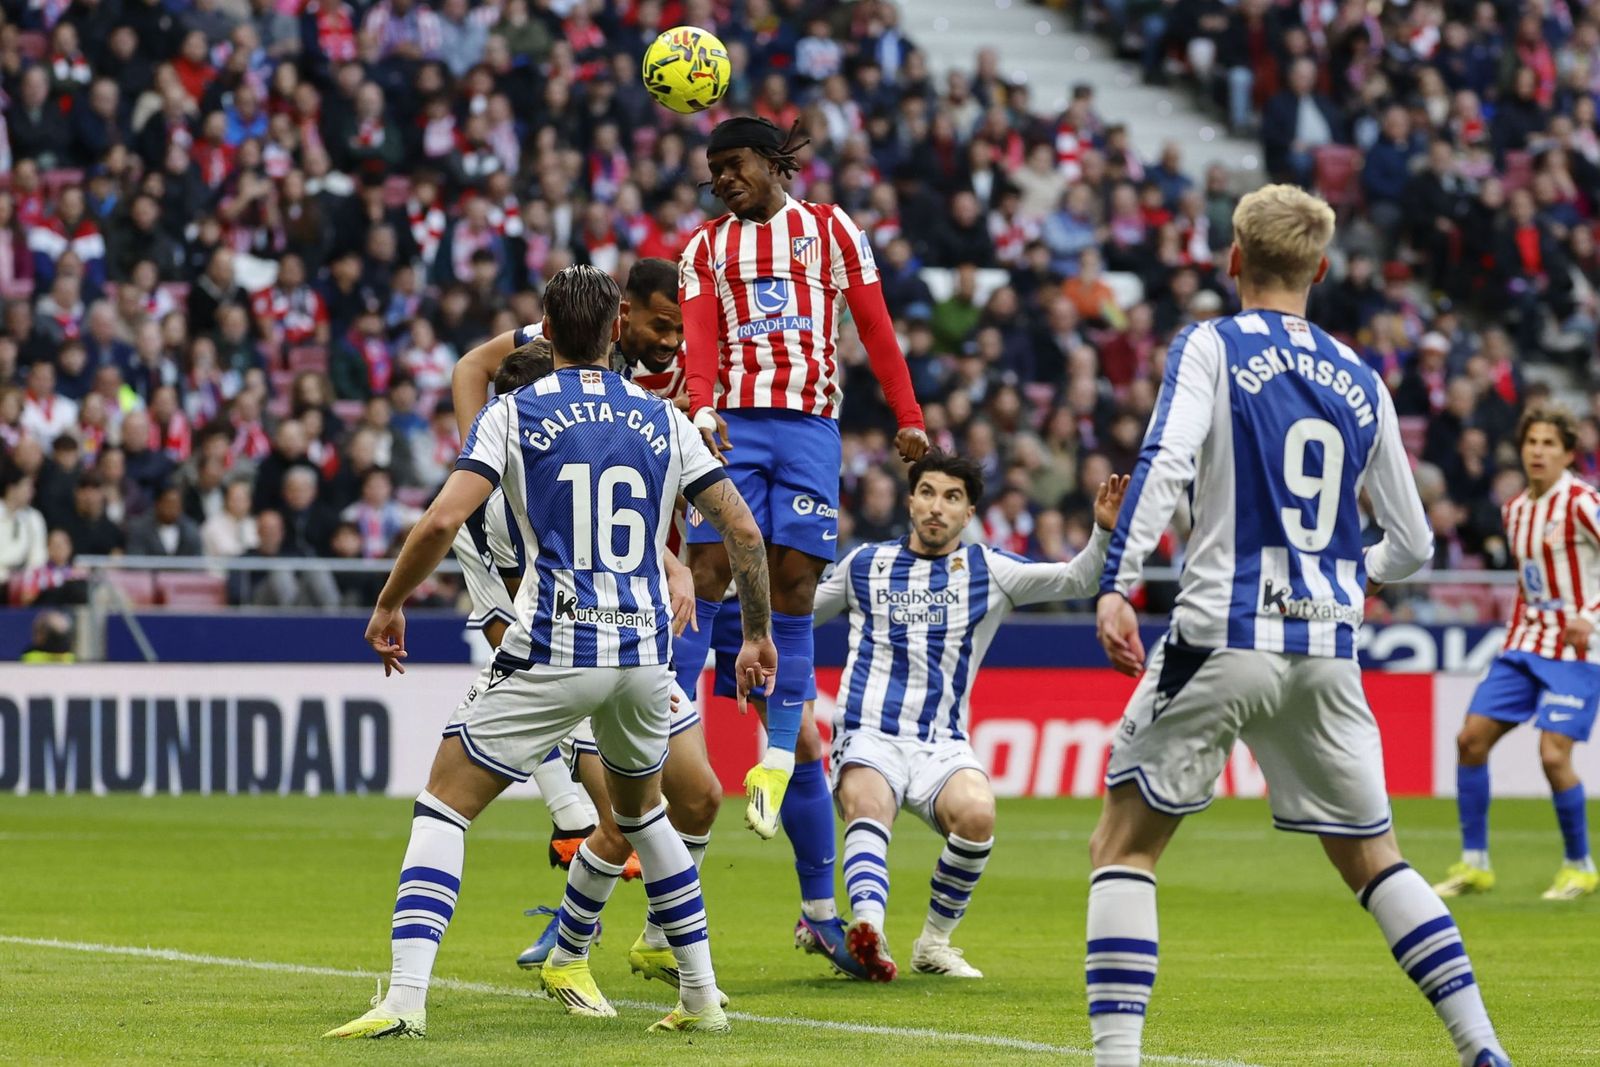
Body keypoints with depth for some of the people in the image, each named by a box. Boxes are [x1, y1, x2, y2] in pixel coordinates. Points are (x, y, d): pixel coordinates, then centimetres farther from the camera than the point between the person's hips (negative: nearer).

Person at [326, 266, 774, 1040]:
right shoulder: (663, 419, 9)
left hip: (551, 655, -4)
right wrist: (758, 634, 20)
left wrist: (389, 605, 3)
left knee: (443, 808, 2)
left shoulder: (514, 412, -1)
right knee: (640, 809, 29)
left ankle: (404, 998, -13)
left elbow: (442, 521, -12)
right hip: (644, 652, 4)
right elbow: (742, 529, 8)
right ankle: (701, 997, 26)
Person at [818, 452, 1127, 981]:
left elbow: (1077, 579, 2)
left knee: (976, 814, -30)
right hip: (869, 736, 0)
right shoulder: (865, 564, 15)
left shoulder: (987, 570, 11)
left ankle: (934, 941, -11)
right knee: (868, 807, -34)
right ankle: (868, 926, -55)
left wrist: (1103, 531, -16)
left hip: (942, 746, 0)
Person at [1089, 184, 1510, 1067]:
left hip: (1222, 638, -4)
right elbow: (1412, 545, 17)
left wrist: (1115, 586, -23)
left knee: (1122, 844, 4)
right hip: (1328, 649, 4)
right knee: (1370, 856, 17)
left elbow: (1165, 462, -17)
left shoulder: (1210, 347, 1)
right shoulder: (1360, 382, 14)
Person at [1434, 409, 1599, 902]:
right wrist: (1519, 626, 13)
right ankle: (1474, 862, 8)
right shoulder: (1514, 510, 11)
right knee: (1471, 738, -1)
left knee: (1554, 755, -16)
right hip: (1524, 643, 7)